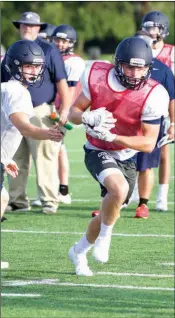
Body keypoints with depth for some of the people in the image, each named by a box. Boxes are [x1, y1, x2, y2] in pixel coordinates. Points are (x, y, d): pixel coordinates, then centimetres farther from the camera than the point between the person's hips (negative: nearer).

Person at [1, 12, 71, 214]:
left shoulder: (48, 51, 0)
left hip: (40, 112, -5)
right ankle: (17, 200, 15)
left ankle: (49, 200, -5)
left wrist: (65, 109, -11)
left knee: (45, 159, -7)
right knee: (16, 161, 8)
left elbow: (61, 82, -4)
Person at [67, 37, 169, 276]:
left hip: (127, 158, 2)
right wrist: (88, 118, -30)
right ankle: (105, 236, -6)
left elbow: (148, 144, -19)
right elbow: (73, 113, -6)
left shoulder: (153, 95, -22)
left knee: (109, 214, 10)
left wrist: (111, 136, -31)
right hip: (98, 152, -2)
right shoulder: (97, 77, -17)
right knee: (119, 188, -32)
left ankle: (79, 251, 38)